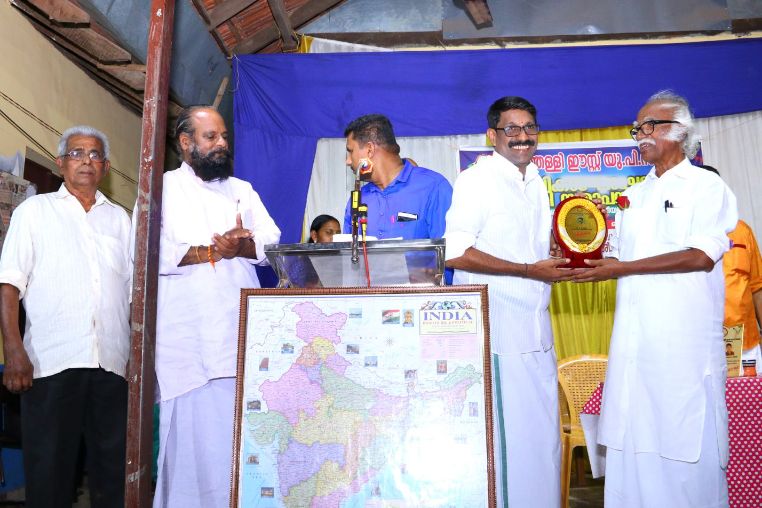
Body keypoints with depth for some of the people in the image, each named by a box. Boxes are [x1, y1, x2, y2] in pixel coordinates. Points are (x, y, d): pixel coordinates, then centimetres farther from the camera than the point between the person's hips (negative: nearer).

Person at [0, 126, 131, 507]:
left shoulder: (118, 218, 17)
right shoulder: (35, 210, 10)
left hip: (112, 361, 2)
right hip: (51, 361, -2)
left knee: (112, 466, 6)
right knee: (48, 466, 2)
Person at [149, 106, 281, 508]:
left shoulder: (243, 190, 21)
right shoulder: (163, 188, 8)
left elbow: (272, 244, 10)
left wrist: (241, 245, -10)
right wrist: (214, 251, -7)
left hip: (240, 331, 3)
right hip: (188, 335, -3)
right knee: (192, 428, -3)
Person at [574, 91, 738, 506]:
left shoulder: (707, 187, 0)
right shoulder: (635, 196, 18)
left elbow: (702, 256, -14)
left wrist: (623, 268, -16)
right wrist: (592, 262, -1)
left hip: (684, 336, -6)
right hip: (634, 334, 6)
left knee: (687, 439, 1)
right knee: (632, 437, 9)